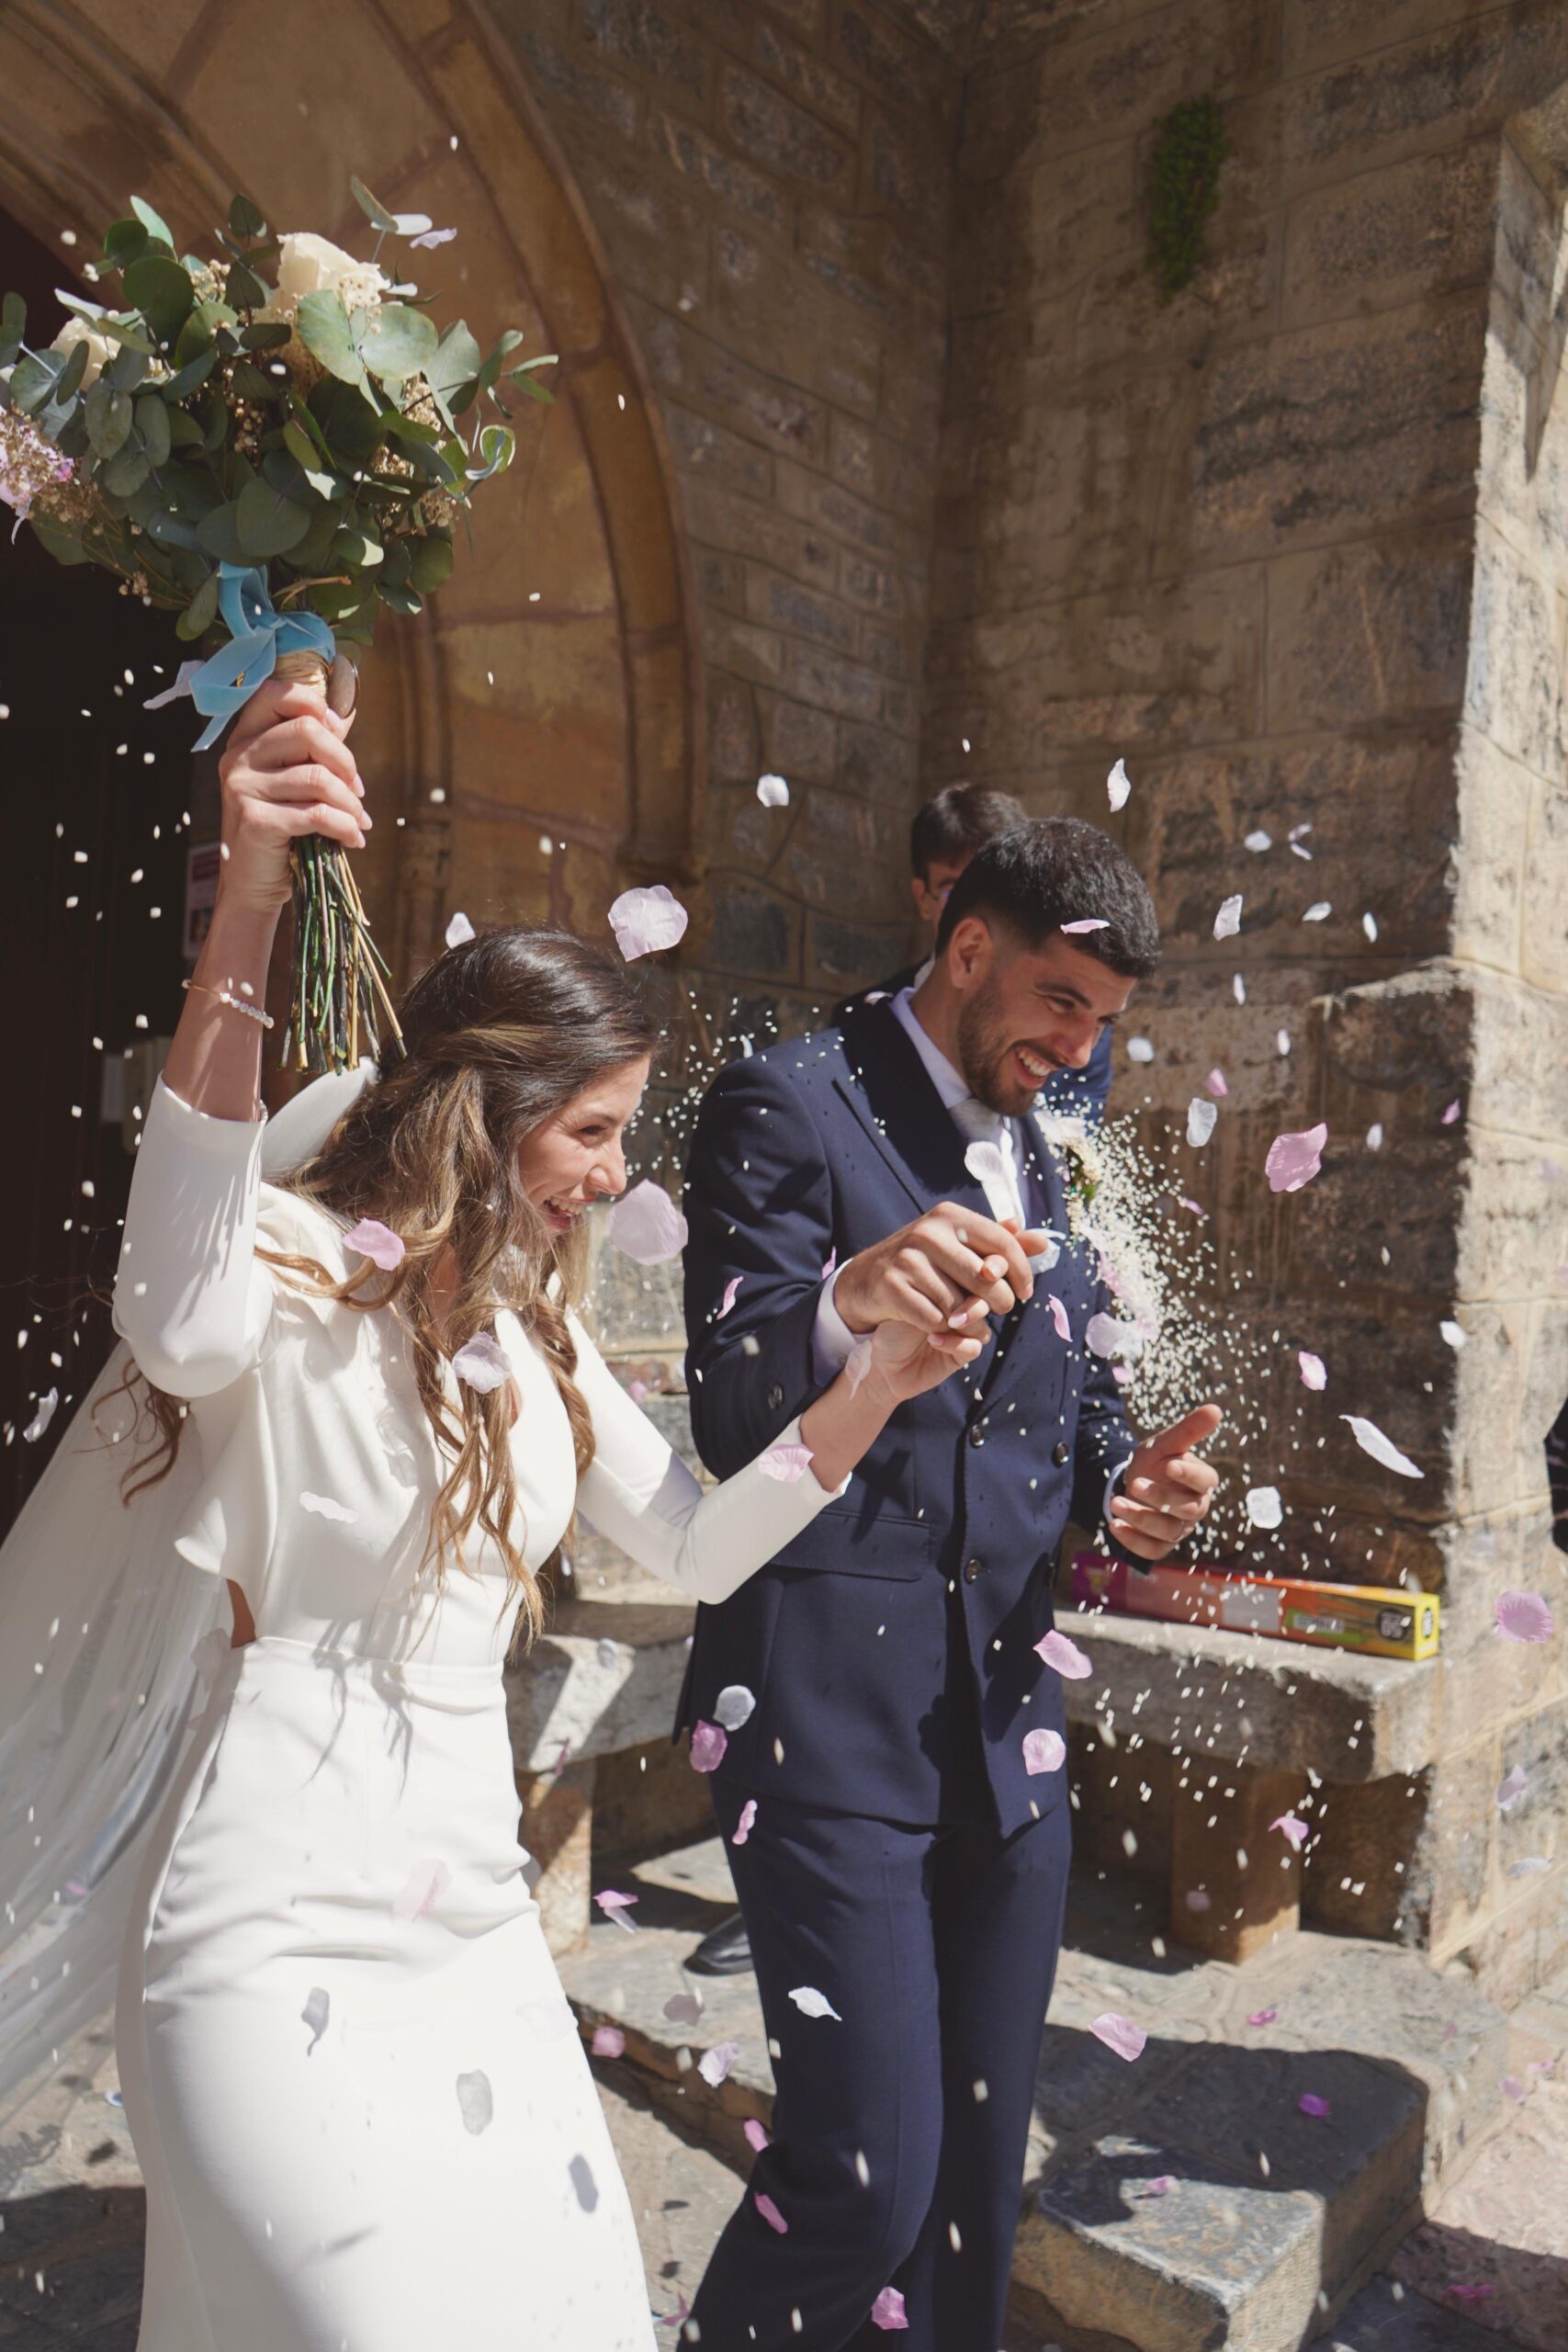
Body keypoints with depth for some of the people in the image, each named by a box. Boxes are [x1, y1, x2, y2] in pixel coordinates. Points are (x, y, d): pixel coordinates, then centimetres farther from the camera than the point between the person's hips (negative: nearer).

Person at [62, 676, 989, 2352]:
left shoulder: (529, 1330, 10)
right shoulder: (295, 1267, -13)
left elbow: (696, 1551, 12)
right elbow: (183, 1334, -38)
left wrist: (877, 1387, -1)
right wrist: (243, 918, -47)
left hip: (477, 1916, 7)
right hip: (284, 1930, -7)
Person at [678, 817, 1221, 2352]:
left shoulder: (1047, 1171, 15)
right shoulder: (787, 1105, -7)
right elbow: (729, 1419, -15)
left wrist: (1123, 1485, -3)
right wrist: (848, 1302, -36)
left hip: (1006, 1714, 7)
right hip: (832, 1706, -6)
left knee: (980, 2164, 16)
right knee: (869, 2178, -6)